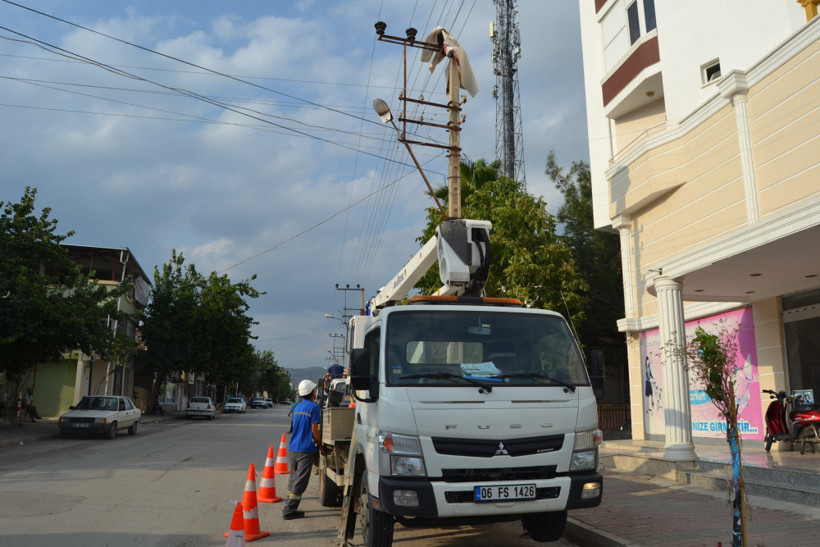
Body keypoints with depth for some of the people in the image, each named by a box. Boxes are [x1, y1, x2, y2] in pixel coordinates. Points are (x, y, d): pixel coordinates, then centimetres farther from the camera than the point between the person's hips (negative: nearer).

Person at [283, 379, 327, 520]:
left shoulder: (297, 407, 13)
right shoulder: (314, 407, -10)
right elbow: (314, 429, -13)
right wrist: (320, 446, -1)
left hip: (292, 448, 7)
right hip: (306, 449, -7)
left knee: (293, 478, 18)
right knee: (300, 482, -1)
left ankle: (289, 508, 26)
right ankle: (289, 510, 0)